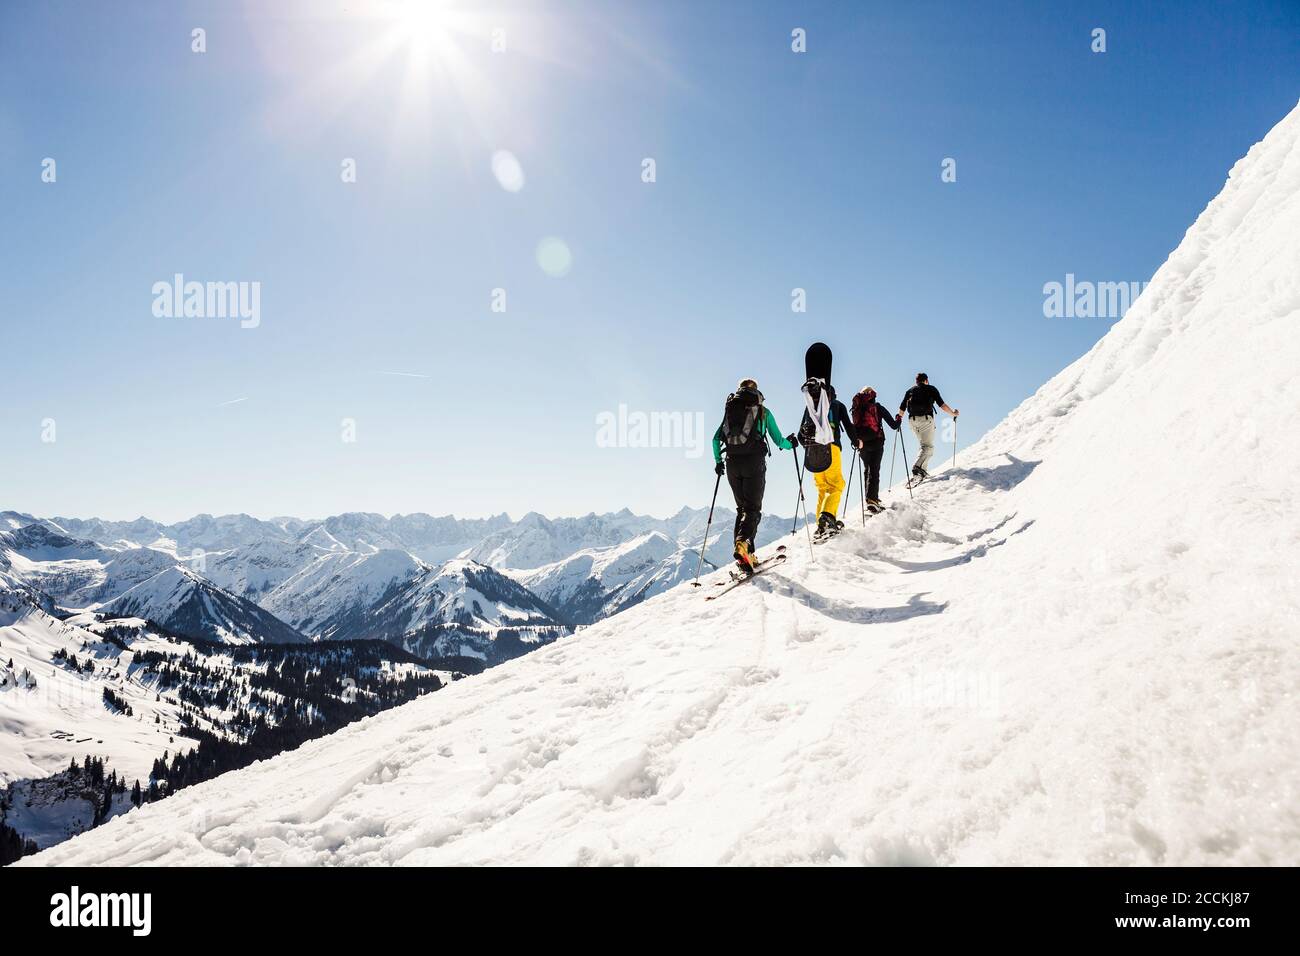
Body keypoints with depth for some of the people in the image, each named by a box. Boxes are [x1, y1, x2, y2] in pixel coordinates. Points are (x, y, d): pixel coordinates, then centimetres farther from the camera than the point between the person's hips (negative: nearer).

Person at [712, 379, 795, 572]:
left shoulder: (730, 410, 15)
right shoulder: (763, 411, 7)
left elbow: (716, 438, 10)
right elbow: (778, 440, 8)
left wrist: (718, 461, 23)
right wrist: (790, 443, 29)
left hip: (732, 464, 4)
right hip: (754, 463, -4)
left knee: (742, 508, 14)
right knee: (753, 508, -5)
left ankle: (746, 554, 2)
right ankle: (743, 543, -33)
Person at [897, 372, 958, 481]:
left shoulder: (910, 391, 19)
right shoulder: (931, 389, 9)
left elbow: (902, 408, 13)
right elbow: (941, 404, 0)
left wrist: (899, 419, 30)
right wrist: (953, 413, 12)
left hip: (913, 420, 5)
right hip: (926, 419, -5)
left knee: (924, 445, 20)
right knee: (928, 446, -8)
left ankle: (921, 469, 7)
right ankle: (918, 466, -32)